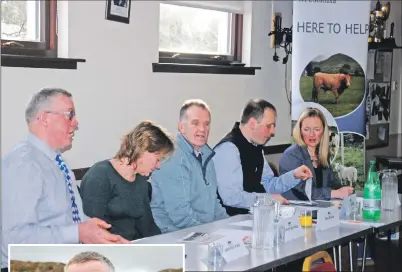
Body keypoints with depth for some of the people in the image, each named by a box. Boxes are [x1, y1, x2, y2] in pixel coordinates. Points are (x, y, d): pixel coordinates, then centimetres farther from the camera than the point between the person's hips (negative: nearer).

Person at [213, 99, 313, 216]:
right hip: (232, 218, -9)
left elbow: (267, 185, 22)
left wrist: (294, 175, 7)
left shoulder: (256, 147, 12)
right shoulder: (228, 148, -17)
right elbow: (231, 197, -24)